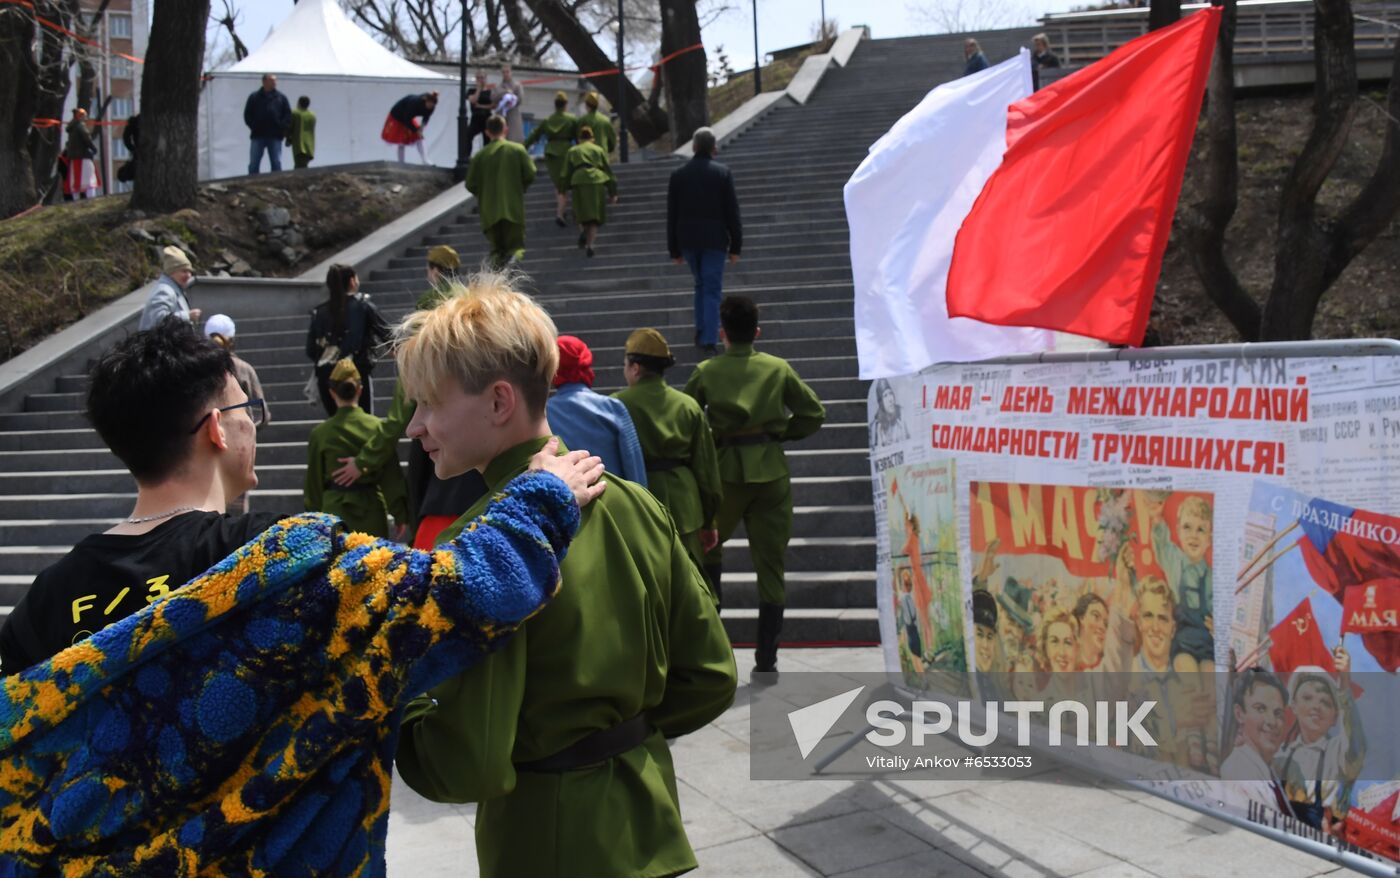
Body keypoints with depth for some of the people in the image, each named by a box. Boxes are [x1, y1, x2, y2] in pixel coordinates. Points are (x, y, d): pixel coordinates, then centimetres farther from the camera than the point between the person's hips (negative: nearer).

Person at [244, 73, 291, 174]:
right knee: (253, 164, 1)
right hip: (257, 136, 0)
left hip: (275, 136, 0)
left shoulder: (281, 97, 8)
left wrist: (282, 128, -5)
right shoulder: (254, 97, 6)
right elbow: (247, 115, 7)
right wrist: (253, 126, -6)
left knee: (277, 164, 1)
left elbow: (288, 115, 6)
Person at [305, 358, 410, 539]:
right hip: (371, 509, 0)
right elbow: (392, 476, -4)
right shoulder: (377, 427, -7)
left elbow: (314, 481, 2)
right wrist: (400, 514, 3)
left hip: (334, 509, 0)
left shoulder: (320, 433, -6)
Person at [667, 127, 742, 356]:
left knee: (701, 284, 21)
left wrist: (674, 249, 9)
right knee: (712, 289, 0)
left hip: (688, 240, 3)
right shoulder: (722, 173, -4)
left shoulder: (678, 175, 2)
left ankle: (701, 332, 19)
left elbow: (671, 215, 3)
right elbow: (732, 212, -4)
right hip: (715, 240, -3)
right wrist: (735, 246, 2)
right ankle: (710, 340, -8)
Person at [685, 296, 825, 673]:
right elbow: (814, 414, 4)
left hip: (725, 473, -1)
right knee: (770, 567, 6)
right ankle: (766, 659, 6)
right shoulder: (779, 369, 2)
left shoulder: (707, 372, -2)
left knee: (707, 553, 18)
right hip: (771, 473, 1)